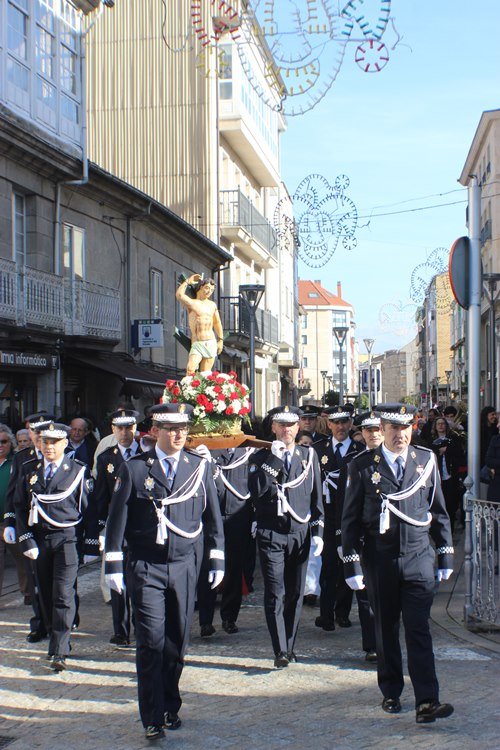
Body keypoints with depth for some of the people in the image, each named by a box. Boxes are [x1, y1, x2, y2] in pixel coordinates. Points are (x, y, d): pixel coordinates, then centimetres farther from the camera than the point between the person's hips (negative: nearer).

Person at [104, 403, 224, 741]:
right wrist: (114, 565, -2)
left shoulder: (201, 467, 5)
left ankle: (171, 708, 24)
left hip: (185, 566, 2)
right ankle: (153, 717, 3)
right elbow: (117, 519, 1)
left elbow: (213, 516, 10)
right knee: (151, 642, -5)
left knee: (177, 641, 9)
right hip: (146, 568, -2)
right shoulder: (134, 468, -2)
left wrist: (217, 560, 8)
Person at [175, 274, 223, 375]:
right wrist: (187, 281, -6)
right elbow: (179, 295, -22)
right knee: (190, 369, -24)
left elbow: (217, 323, 25)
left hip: (211, 343, 4)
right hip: (197, 344, -4)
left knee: (205, 373, 2)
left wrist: (220, 340, 20)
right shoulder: (192, 302, -2)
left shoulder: (212, 305, 14)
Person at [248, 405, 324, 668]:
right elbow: (257, 491, -14)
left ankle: (290, 646, 20)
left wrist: (317, 532, 3)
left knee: (295, 594, 8)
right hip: (271, 535, -2)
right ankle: (280, 651, -4)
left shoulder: (309, 456, 8)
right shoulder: (261, 457, 2)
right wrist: (274, 459, -17)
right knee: (275, 594, -7)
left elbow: (316, 497, 9)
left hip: (300, 534, 2)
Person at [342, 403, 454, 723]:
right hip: (379, 560, 0)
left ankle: (427, 702, -6)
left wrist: (446, 554, 8)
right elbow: (351, 518, -1)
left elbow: (439, 511, 10)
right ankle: (391, 693, 25)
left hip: (418, 556, 0)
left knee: (419, 629, -5)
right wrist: (352, 563, -5)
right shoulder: (363, 465, -3)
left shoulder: (427, 460, 3)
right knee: (386, 628, 11)